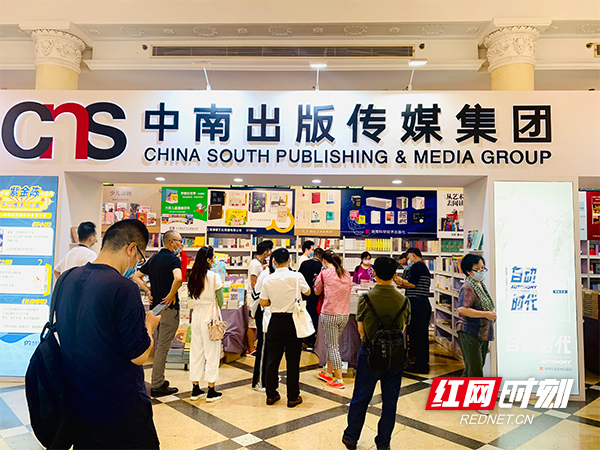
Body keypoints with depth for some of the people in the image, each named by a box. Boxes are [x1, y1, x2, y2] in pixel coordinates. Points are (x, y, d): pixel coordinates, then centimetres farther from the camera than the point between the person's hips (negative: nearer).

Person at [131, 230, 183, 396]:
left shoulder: (154, 259, 12)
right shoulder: (172, 258, -14)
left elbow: (136, 276, 17)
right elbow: (178, 278, -34)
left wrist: (149, 291, 10)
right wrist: (172, 295, -19)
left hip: (156, 306, 8)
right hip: (169, 308, -8)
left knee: (158, 345, 18)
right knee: (163, 346, -1)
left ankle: (158, 380, 27)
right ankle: (157, 385, 6)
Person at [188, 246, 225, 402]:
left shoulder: (193, 276, 4)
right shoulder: (214, 276, -13)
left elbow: (193, 296, 9)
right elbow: (220, 300, -9)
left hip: (196, 314, 6)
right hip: (210, 315, -6)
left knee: (196, 351, 13)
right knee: (212, 352, 4)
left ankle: (195, 390, 21)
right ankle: (211, 392, 10)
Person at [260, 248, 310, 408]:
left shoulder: (268, 280, -4)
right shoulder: (296, 276, -11)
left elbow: (263, 303, 1)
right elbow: (307, 292, 6)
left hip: (275, 321, 2)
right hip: (292, 322, -2)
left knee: (273, 358, 13)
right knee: (293, 360, 7)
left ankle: (271, 395, 23)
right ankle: (293, 397, 16)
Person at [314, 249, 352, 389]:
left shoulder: (324, 273, -7)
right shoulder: (346, 273, 7)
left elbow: (317, 292, 7)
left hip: (330, 314, -6)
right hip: (345, 314, 6)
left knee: (332, 346, 3)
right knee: (331, 344, 20)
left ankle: (339, 380, 5)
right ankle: (328, 373, 30)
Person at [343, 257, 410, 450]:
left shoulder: (366, 298, -14)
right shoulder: (403, 300, -8)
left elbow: (361, 330, -5)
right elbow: (403, 329, 1)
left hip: (370, 354, -1)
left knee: (360, 398, 14)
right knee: (390, 401, 15)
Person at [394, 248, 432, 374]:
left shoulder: (417, 265, -10)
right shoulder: (424, 267, 21)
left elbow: (412, 284, -17)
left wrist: (400, 280, -2)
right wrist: (402, 284, 17)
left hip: (417, 303, -10)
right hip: (425, 303, 10)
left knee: (415, 335, -5)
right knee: (422, 334, 15)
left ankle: (421, 366, 0)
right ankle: (424, 362, 23)